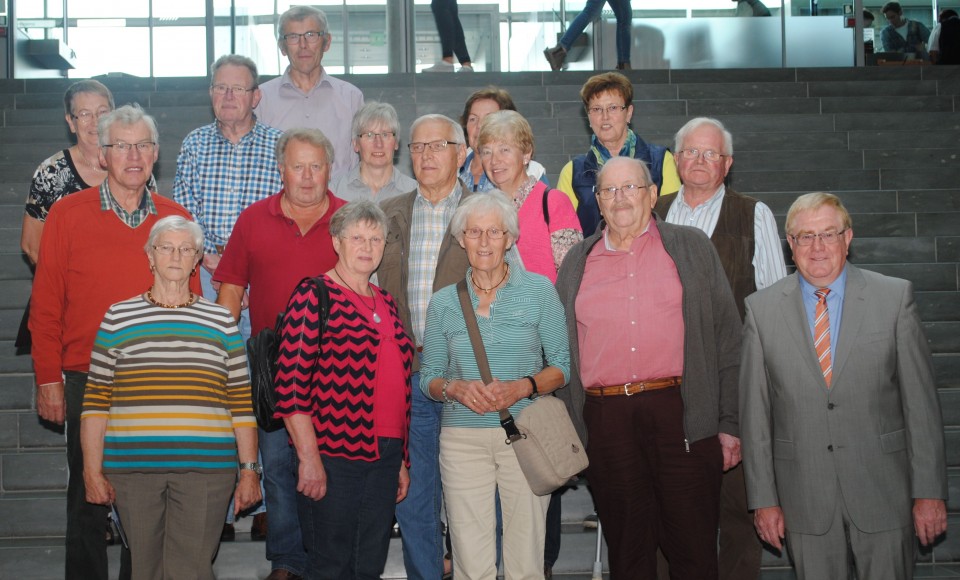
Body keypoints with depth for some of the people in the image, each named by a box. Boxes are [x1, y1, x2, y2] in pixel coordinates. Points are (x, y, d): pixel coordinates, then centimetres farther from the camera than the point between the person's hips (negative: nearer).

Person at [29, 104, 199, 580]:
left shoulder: (176, 219, 5)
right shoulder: (68, 215, -1)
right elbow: (45, 305, 0)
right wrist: (49, 381, -3)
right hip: (88, 382, -1)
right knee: (88, 498, 8)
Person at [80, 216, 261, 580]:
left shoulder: (221, 322, 9)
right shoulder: (118, 318, 8)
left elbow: (241, 403, 8)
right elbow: (96, 400, 6)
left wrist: (249, 470, 4)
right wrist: (92, 471, 1)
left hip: (205, 469, 0)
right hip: (132, 468, 1)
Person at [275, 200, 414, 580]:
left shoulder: (386, 303, 15)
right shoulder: (313, 296, -6)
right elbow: (291, 385, -14)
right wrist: (309, 458, -18)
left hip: (384, 455, 7)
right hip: (333, 457, -7)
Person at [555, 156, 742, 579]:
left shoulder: (691, 247, 9)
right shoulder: (577, 262, 14)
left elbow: (726, 335, 6)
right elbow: (562, 351, 16)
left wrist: (729, 423, -1)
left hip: (682, 415, -2)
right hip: (605, 419, 2)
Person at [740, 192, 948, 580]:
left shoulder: (895, 297, -1)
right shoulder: (762, 309, 1)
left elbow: (921, 402, -1)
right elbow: (754, 412, 3)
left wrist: (930, 491, -3)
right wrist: (763, 498, 1)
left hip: (882, 492, 0)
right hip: (804, 501, 1)